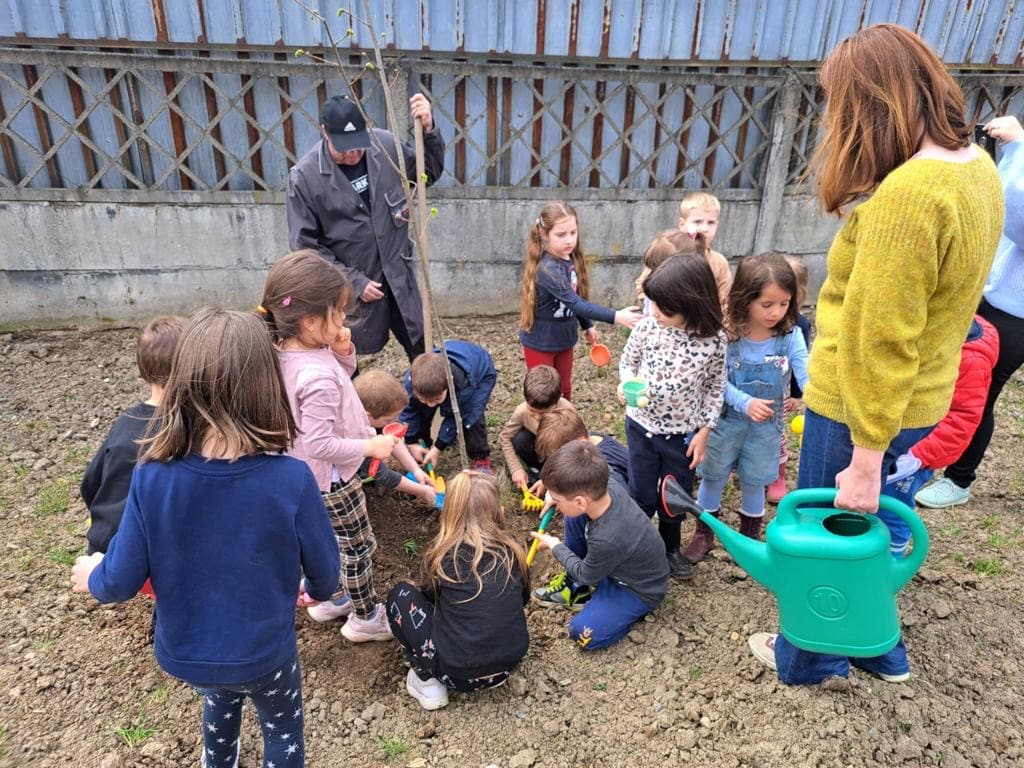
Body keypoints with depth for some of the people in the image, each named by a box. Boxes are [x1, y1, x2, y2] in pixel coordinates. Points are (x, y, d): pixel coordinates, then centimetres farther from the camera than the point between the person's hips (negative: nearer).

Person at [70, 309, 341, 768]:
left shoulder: (152, 478, -25)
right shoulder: (291, 480, -31)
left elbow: (121, 581, -12)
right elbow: (325, 575, -15)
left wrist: (92, 577, 12)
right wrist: (318, 590, 10)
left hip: (184, 653, 3)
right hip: (263, 652, -3)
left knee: (220, 696, 37)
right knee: (282, 729, 28)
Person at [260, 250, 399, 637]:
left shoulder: (290, 351, -7)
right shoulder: (317, 377, -37)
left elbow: (341, 375, 9)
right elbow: (320, 444, -34)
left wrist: (344, 354, -12)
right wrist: (370, 446, -24)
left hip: (312, 475, 9)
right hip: (332, 479, -9)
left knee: (330, 539, 28)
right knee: (358, 546, 12)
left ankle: (329, 598, 48)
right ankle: (365, 617, 32)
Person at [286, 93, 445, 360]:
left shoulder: (385, 144, -7)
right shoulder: (304, 176, -16)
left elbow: (429, 173, 6)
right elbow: (305, 245, -12)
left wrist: (429, 130, -13)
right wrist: (354, 281, -15)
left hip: (398, 276, 3)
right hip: (347, 286, -3)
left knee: (422, 348, 16)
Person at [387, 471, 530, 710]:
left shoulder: (443, 554, -9)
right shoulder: (512, 548, -2)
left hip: (457, 673, -4)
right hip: (510, 663, 4)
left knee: (401, 594, 9)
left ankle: (428, 681, 6)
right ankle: (494, 671, 15)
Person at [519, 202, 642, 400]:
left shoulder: (571, 259, -5)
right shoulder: (548, 269, -30)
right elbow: (576, 303, -36)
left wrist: (587, 325, 14)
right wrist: (615, 317, -40)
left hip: (563, 338, 7)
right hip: (540, 341, -7)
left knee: (564, 390, 20)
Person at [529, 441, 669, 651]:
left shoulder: (607, 540, -42)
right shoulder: (610, 488, -23)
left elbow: (585, 575, -17)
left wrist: (554, 545, -4)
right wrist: (556, 491, -9)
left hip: (640, 591, -7)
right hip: (621, 565, 7)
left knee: (583, 633, -12)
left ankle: (635, 608, 7)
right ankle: (572, 585, 16)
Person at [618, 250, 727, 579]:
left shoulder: (713, 340, -16)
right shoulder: (646, 327, -14)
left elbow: (715, 387, -4)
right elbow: (627, 363, 2)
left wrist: (703, 431, -5)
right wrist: (627, 385, -19)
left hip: (683, 434, 0)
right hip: (642, 426, 0)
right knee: (641, 494, 12)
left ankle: (670, 547, 43)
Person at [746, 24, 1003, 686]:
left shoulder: (905, 196, -28)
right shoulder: (979, 169, 2)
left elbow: (881, 345, -27)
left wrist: (865, 459, -22)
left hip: (861, 408, -8)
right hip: (922, 400, 9)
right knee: (863, 529, 27)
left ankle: (808, 659, 39)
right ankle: (879, 650, 47)